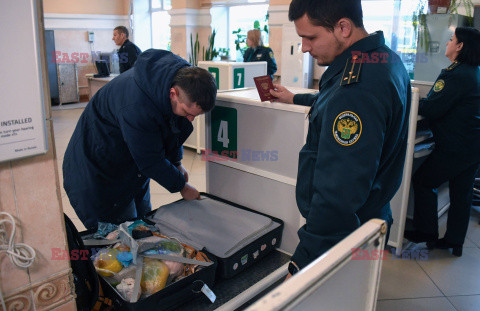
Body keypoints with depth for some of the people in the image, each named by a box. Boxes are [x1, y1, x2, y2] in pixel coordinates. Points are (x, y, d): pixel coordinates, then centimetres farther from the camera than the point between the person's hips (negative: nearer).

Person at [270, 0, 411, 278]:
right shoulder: (387, 59, 5)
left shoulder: (356, 91, -30)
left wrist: (302, 265, -27)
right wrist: (295, 99, 37)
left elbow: (338, 195, -33)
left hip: (340, 233, -10)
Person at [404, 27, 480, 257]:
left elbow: (431, 109, -21)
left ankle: (427, 234, 14)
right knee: (461, 192, 14)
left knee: (423, 182, 4)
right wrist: (419, 99, 13)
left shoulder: (456, 74, -18)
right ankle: (455, 242, 24)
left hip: (455, 147, -9)